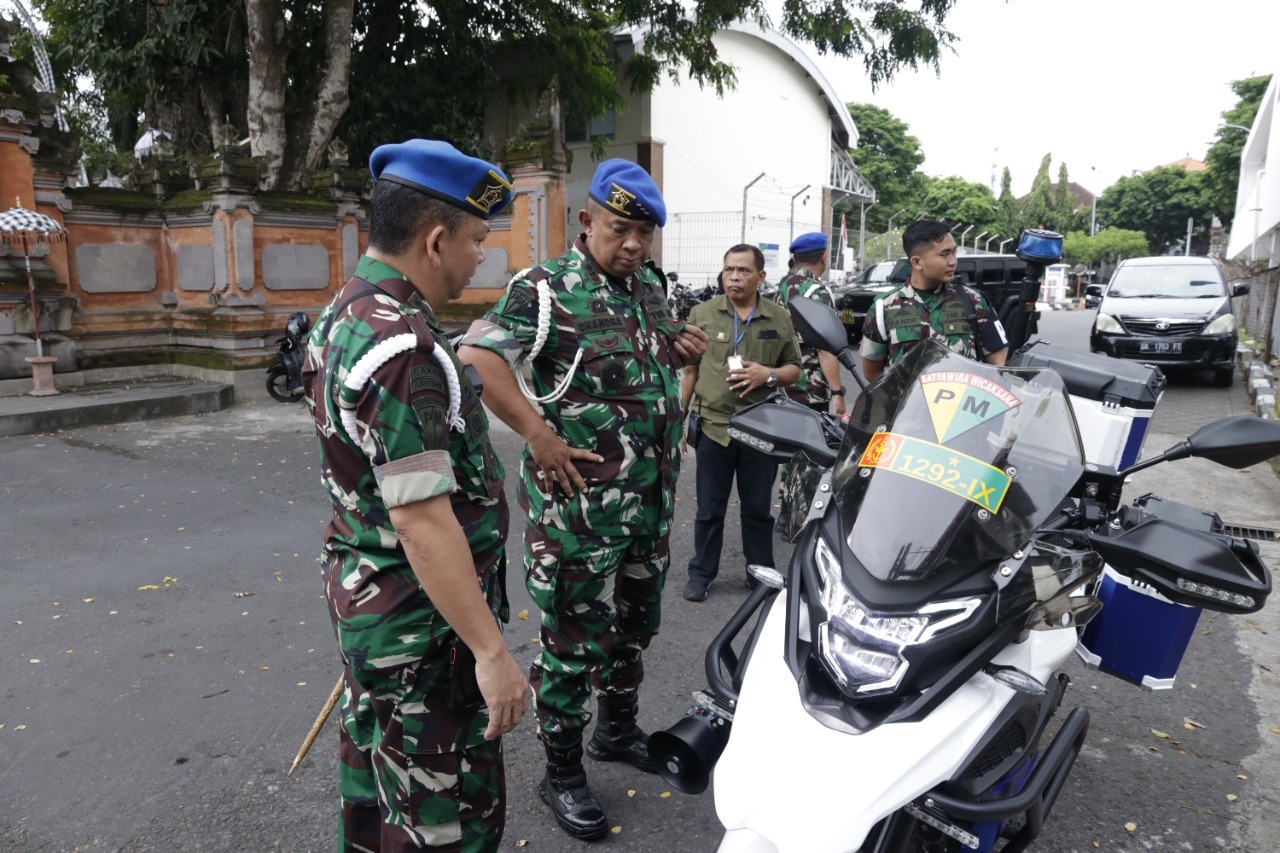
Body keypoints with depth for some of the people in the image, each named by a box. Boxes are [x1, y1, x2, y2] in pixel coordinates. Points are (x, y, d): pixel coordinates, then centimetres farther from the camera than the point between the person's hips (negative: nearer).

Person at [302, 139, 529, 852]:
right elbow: (422, 520, -28)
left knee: (377, 774, 24)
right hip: (422, 623, -10)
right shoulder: (403, 345, -26)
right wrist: (491, 650, -24)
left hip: (364, 598, 10)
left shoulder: (346, 313, 7)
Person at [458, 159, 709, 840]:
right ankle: (562, 772, 23)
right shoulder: (546, 289, -13)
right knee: (574, 637, 4)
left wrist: (685, 351, 5)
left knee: (635, 622, 21)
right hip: (579, 502, -7)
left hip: (652, 497, 8)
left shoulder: (650, 286, 10)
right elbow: (476, 358, -23)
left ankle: (617, 730, 43)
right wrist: (539, 435, -25)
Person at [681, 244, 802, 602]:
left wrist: (769, 375, -11)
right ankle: (701, 573, 24)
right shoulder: (703, 314, 2)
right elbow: (689, 371, 6)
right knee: (709, 510, 9)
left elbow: (794, 369, 11)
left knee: (758, 510, 12)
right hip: (713, 425, 0)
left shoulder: (780, 319, 4)